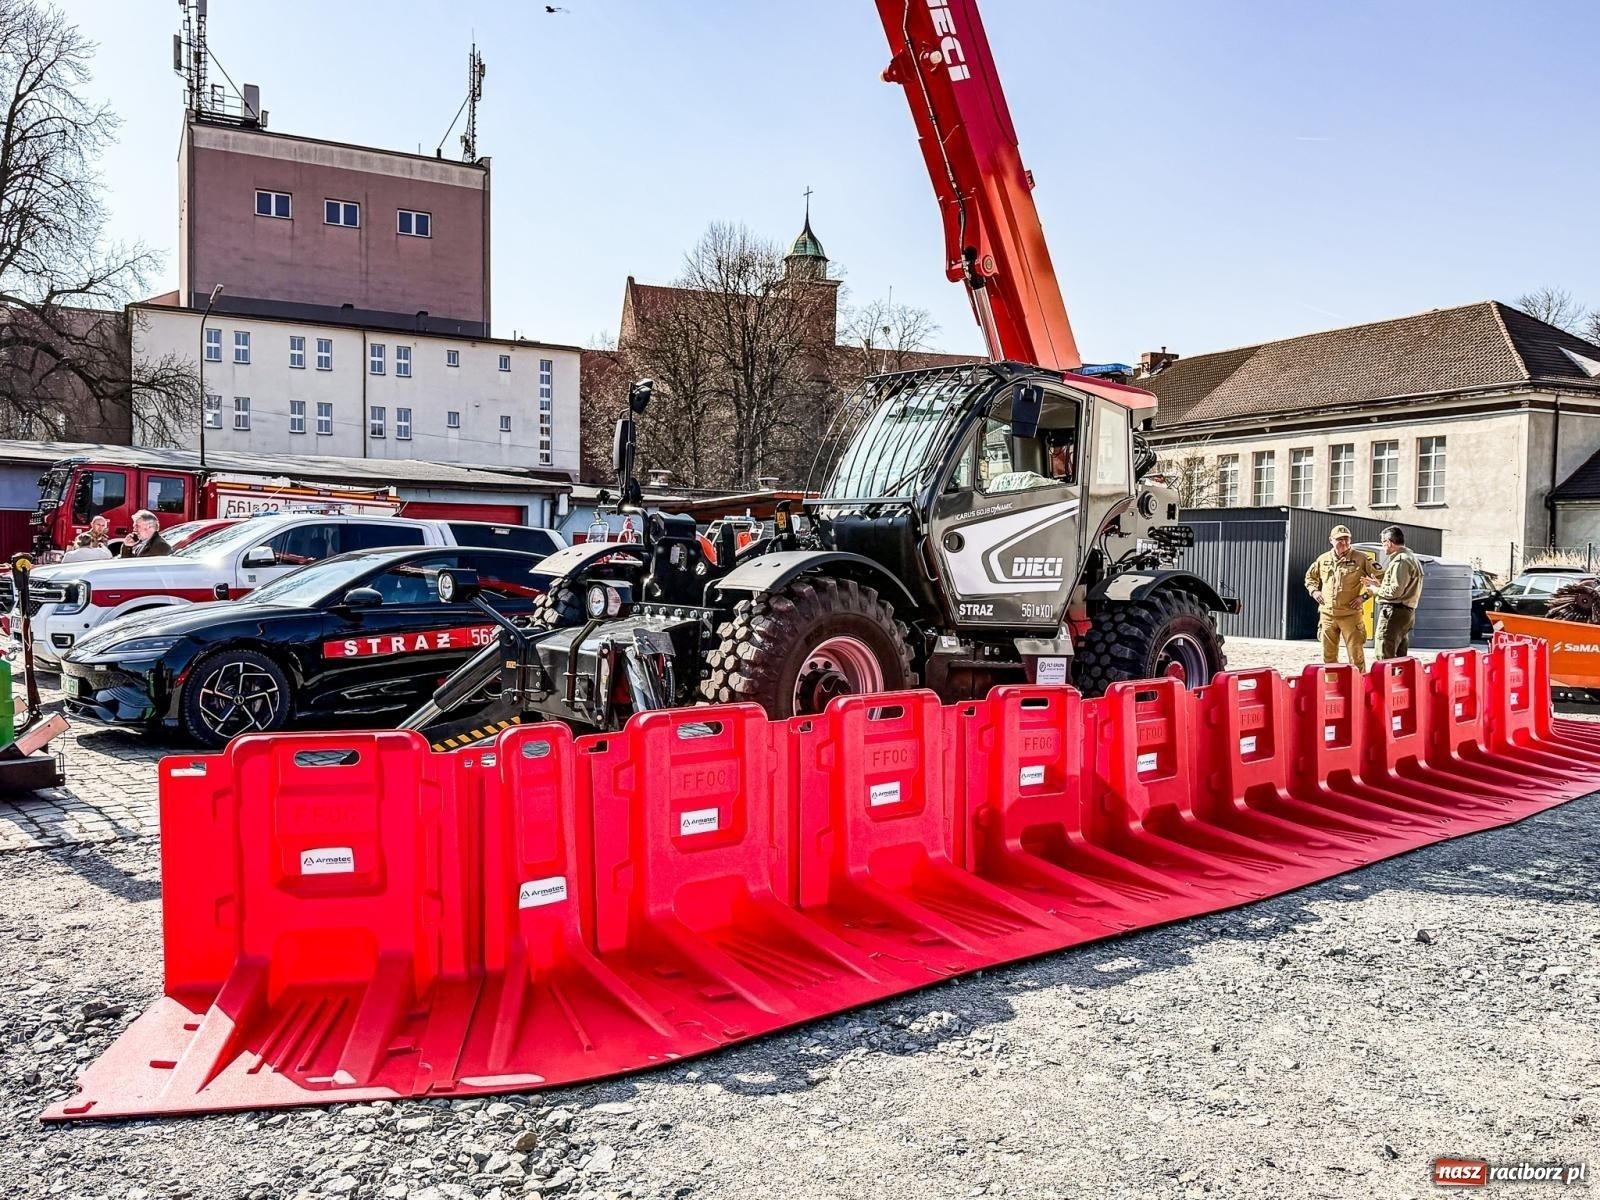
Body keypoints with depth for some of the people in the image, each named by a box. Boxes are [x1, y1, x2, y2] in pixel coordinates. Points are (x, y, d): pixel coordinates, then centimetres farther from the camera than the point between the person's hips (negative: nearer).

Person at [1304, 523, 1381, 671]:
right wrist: (1314, 591, 10)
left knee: (1356, 655, -4)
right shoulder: (1323, 559, 9)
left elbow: (1380, 578, 0)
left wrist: (1364, 595, -8)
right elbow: (1310, 576, 26)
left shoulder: (1361, 558, -3)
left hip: (1351, 614, -4)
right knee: (1328, 655, 12)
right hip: (1327, 614, 4)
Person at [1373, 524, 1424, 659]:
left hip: (1394, 613, -11)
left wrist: (1375, 589, -5)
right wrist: (1378, 584, 17)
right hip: (1407, 613, 11)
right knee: (1400, 660, 14)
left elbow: (1395, 591, -19)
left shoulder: (1400, 560, -14)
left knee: (1384, 659, -11)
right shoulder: (1411, 558, 19)